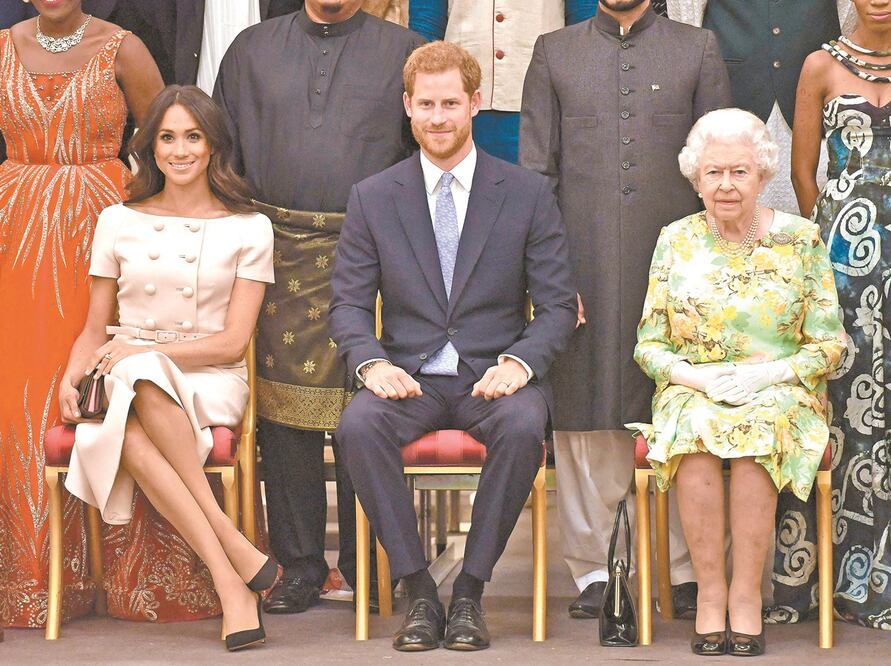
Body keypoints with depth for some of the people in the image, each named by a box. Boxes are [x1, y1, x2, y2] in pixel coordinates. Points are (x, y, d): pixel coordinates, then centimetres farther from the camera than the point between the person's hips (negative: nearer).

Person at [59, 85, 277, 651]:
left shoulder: (249, 229, 6)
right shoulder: (119, 223, 13)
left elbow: (233, 342, 0)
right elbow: (95, 329, 16)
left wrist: (144, 352, -12)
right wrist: (71, 378, -6)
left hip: (209, 383, -2)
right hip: (128, 385, 2)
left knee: (143, 379, -39)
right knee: (131, 438, -37)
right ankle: (234, 554, -39)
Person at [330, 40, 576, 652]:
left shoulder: (529, 194, 5)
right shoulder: (372, 198, 8)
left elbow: (558, 305, 3)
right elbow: (348, 303, 5)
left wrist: (519, 362, -16)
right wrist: (371, 363, -16)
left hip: (495, 373, -1)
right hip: (408, 374, 1)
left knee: (524, 427, -35)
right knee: (358, 426, -32)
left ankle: (471, 590, -20)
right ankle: (418, 589, -20)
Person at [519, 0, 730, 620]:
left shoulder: (698, 50, 11)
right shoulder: (554, 53, 12)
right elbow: (535, 169, 8)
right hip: (584, 266, 0)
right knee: (586, 417, 1)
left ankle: (688, 570, 8)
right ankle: (594, 569, 10)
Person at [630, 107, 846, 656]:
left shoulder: (800, 239, 4)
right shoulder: (676, 241, 7)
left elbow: (829, 345, 2)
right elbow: (649, 347, 7)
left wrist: (767, 373, -14)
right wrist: (700, 378, -12)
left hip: (781, 392, -1)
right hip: (693, 393, 1)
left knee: (758, 430, -35)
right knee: (696, 430, -33)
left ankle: (746, 594, -27)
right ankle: (711, 591, -26)